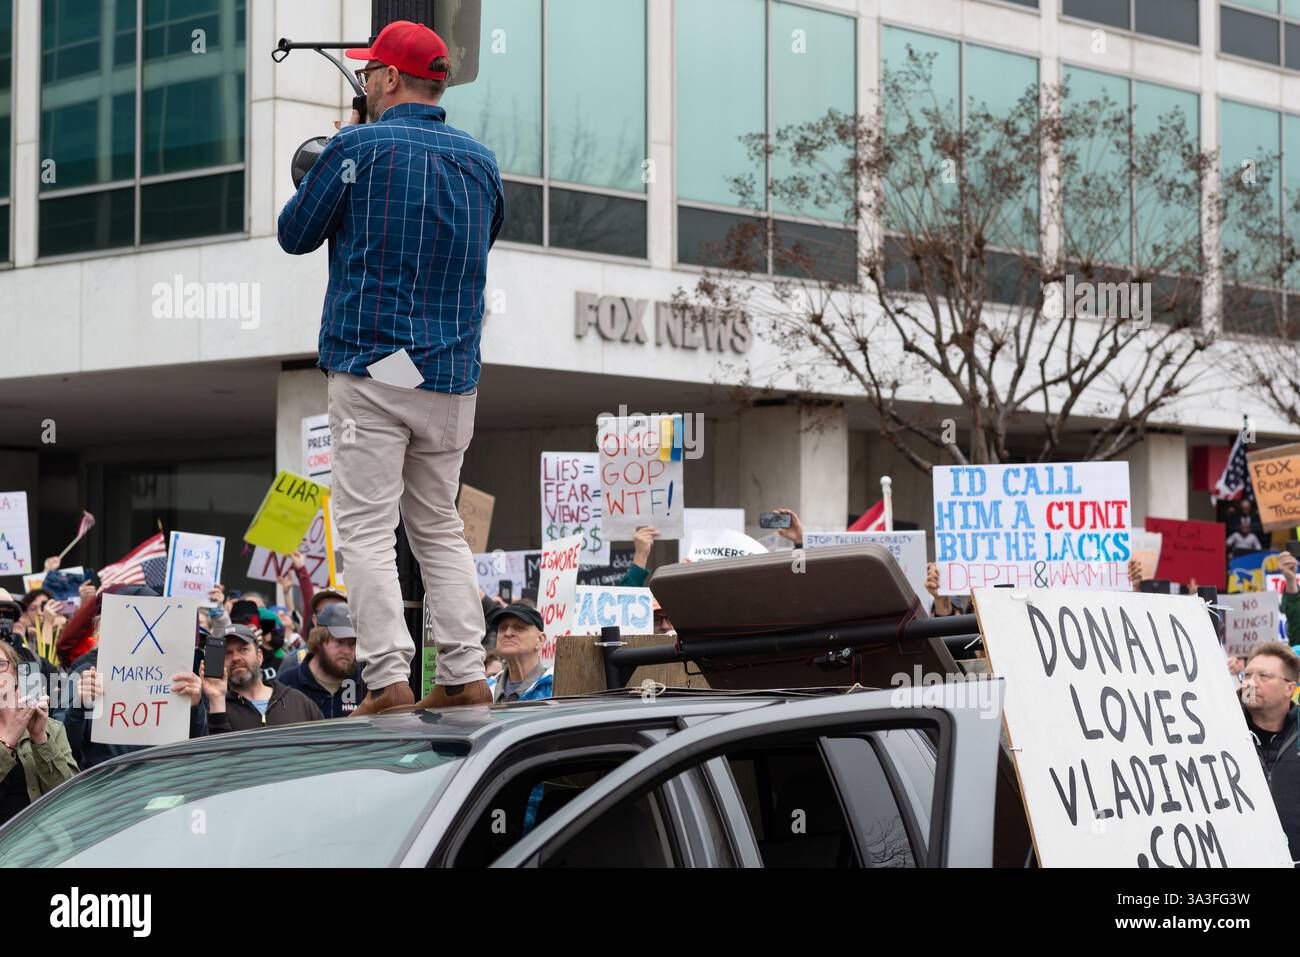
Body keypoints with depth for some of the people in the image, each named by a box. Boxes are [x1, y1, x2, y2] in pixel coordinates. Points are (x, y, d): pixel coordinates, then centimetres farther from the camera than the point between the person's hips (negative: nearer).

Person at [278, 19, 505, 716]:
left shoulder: (357, 149, -7)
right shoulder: (480, 162, 9)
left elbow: (295, 234, 3)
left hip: (370, 369, -5)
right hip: (453, 375, 5)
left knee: (367, 529, -3)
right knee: (439, 527, 15)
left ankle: (388, 679, -12)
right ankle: (465, 676, 9)